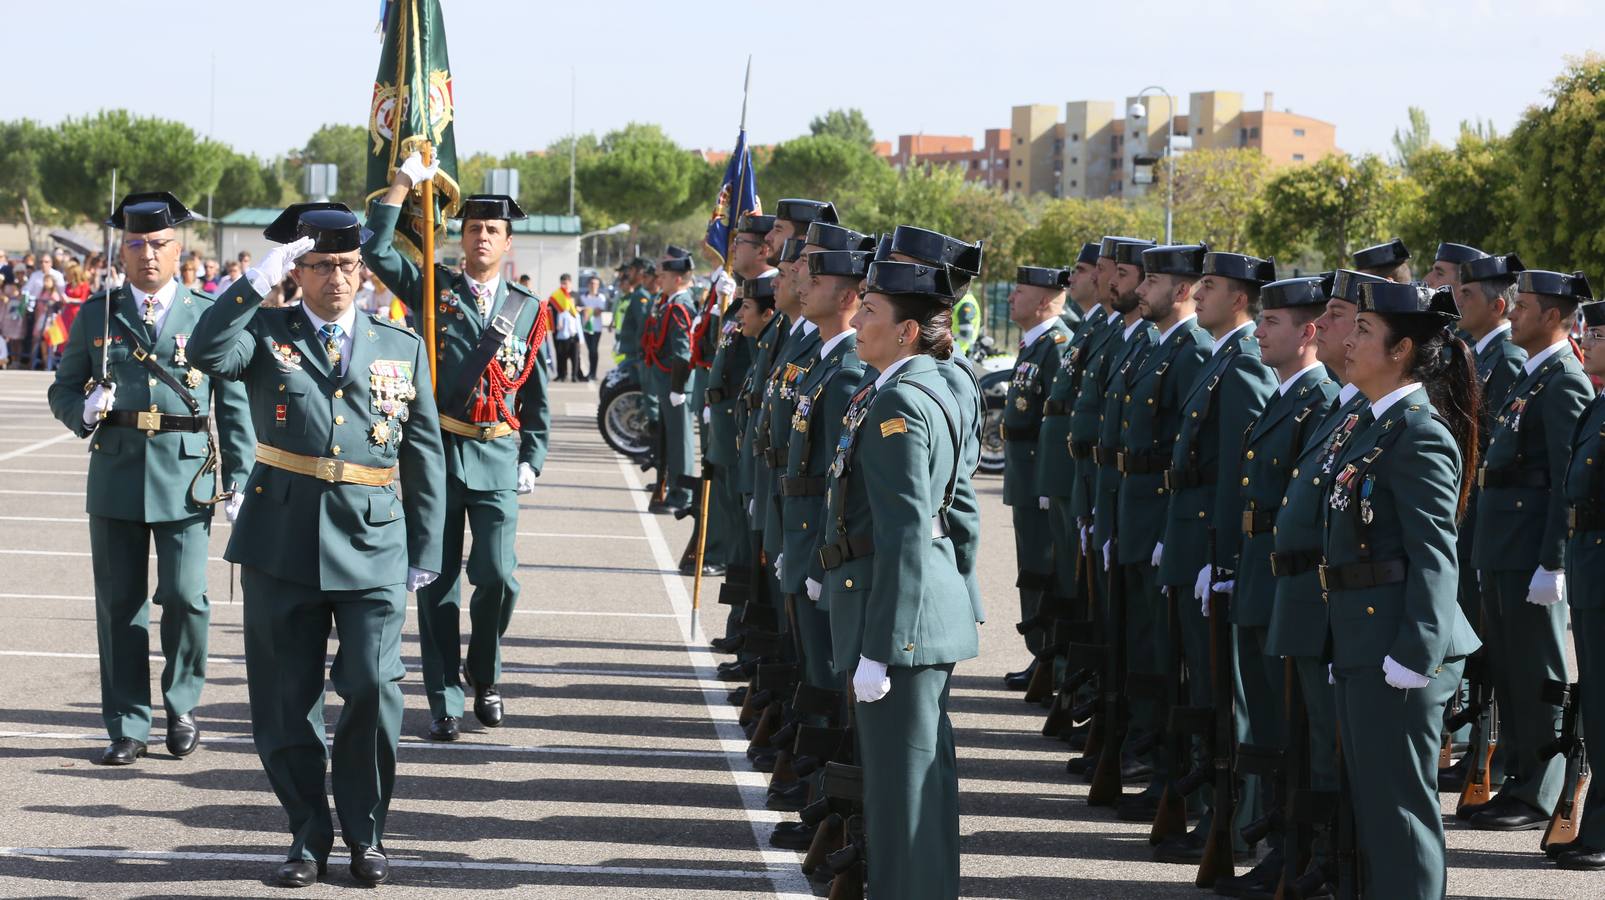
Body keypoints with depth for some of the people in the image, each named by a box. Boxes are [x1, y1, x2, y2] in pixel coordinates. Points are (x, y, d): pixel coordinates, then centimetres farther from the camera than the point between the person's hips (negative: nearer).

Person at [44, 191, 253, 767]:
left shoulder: (209, 315, 4)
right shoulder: (97, 315, 8)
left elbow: (234, 406, 4)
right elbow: (62, 390, 12)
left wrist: (239, 482, -3)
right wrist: (85, 411, -12)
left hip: (186, 478, -2)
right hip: (115, 477, 2)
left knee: (185, 596, -7)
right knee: (120, 602, 4)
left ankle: (182, 706, 17)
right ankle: (127, 727, 13)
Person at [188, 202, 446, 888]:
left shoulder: (402, 349, 10)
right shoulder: (267, 333, 6)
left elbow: (425, 457, 11)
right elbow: (207, 354, -17)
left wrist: (425, 553, 7)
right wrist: (259, 280, -20)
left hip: (372, 547, 0)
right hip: (282, 543, 0)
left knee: (374, 687, -11)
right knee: (287, 698, 5)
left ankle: (365, 832, 7)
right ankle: (308, 834, 20)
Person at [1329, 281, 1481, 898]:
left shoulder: (1420, 434, -14)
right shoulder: (1376, 424, 14)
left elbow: (1434, 556, -19)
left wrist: (1413, 655, -22)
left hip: (1396, 647, -10)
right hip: (1360, 645, 10)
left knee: (1398, 806, -4)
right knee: (1369, 802, 16)